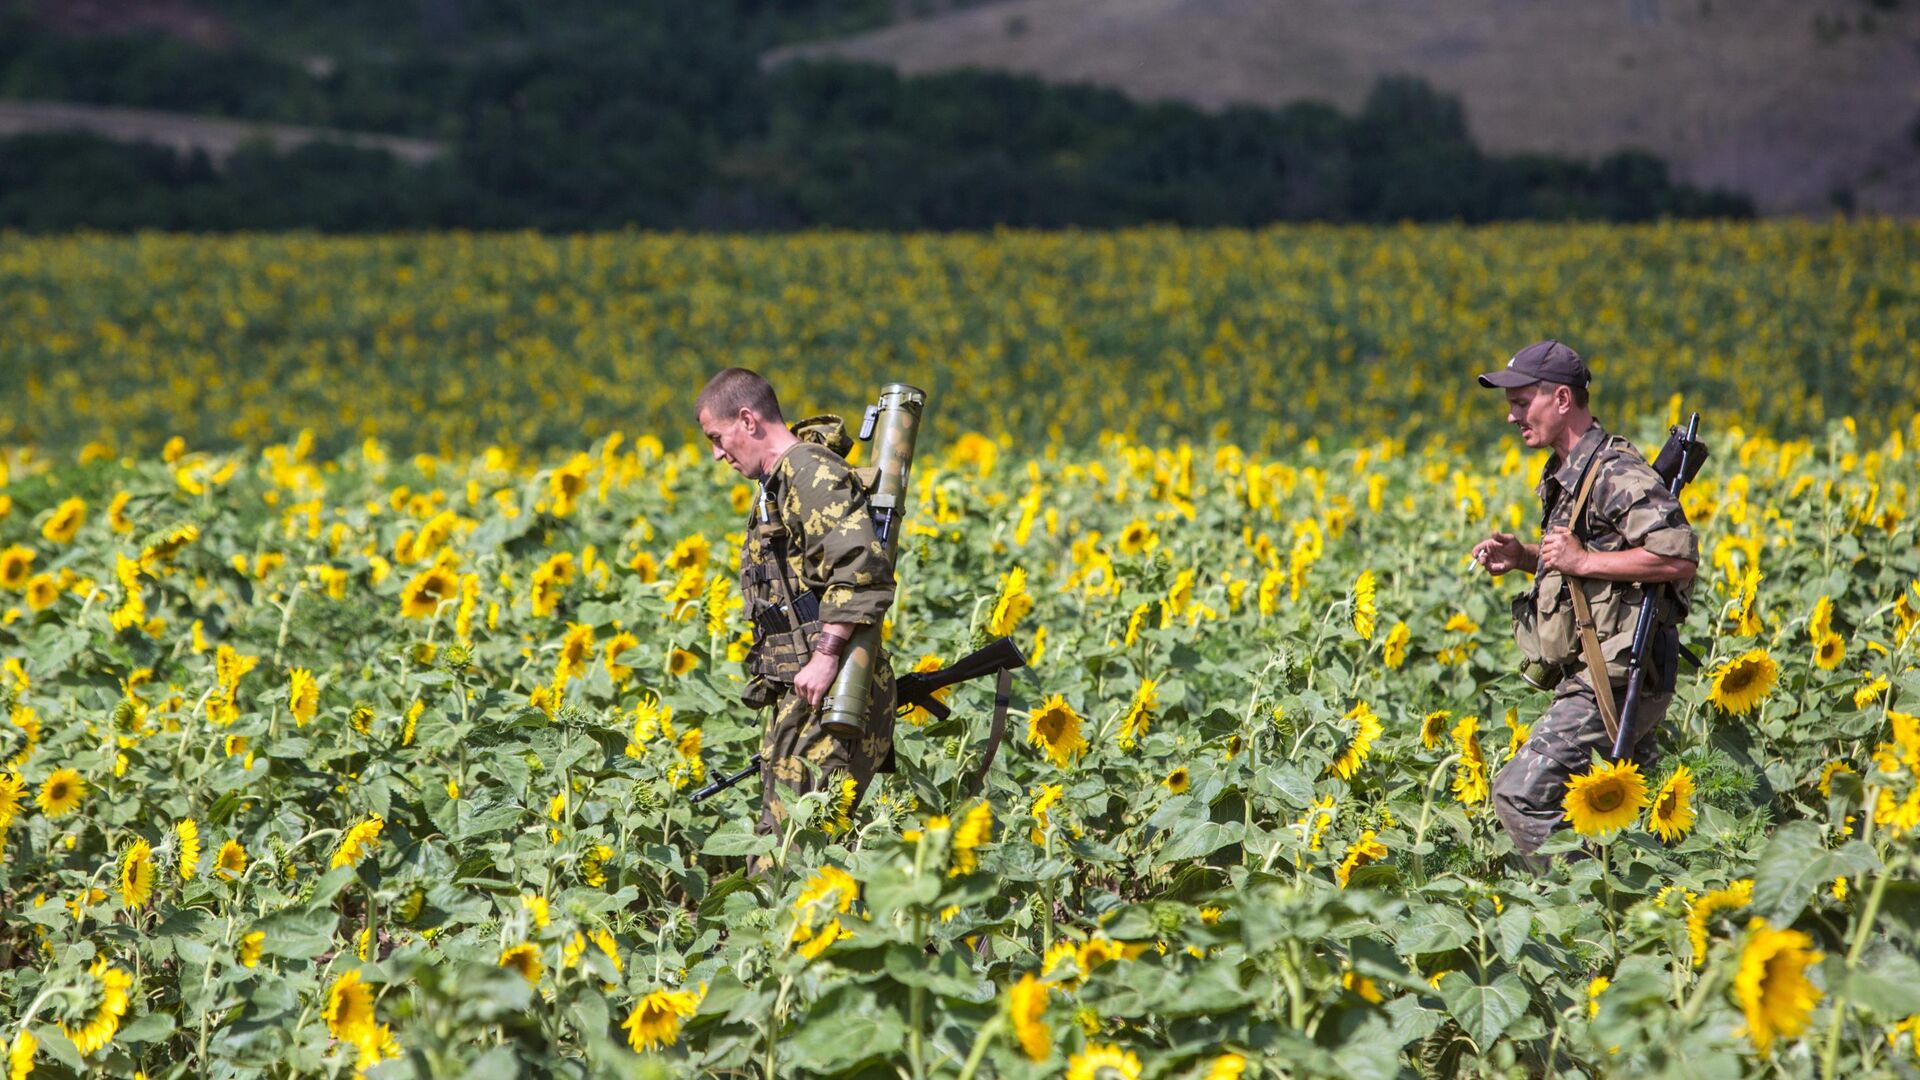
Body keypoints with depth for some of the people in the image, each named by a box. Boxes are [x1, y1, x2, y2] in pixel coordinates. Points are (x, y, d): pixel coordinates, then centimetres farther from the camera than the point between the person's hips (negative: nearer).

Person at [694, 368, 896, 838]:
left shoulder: (811, 471, -11)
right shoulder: (775, 485, 23)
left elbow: (862, 567, -23)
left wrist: (827, 653, -26)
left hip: (828, 693, -11)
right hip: (794, 695, 11)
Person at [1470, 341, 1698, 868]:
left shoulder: (1616, 473, -17)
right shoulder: (1565, 474, 15)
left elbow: (1679, 559, -27)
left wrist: (1582, 561, -22)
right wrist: (1522, 557, 9)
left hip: (1613, 683, -11)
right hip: (1596, 678, 11)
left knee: (1520, 794, -14)